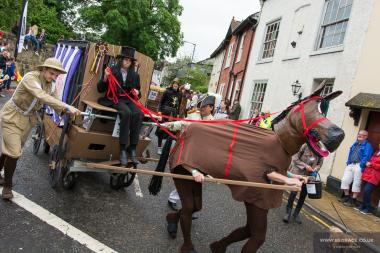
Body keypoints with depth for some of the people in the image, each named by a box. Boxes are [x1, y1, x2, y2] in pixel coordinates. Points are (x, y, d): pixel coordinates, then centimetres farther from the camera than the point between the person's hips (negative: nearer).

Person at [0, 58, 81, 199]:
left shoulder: (50, 85, -3)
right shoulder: (31, 78, -26)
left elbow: (54, 102, -4)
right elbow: (42, 96, -42)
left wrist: (66, 111, -26)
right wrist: (67, 107, -49)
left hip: (28, 120, 7)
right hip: (12, 117, -7)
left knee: (12, 150, 17)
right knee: (14, 152, -9)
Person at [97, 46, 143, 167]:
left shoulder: (135, 75, 16)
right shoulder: (112, 71, 6)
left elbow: (137, 91, 23)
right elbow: (100, 89, 5)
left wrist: (137, 92, -2)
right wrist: (105, 77, -12)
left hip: (129, 100, 4)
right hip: (115, 99, -3)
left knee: (138, 114, -29)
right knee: (126, 113, -35)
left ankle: (132, 149, -24)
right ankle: (122, 150, -31)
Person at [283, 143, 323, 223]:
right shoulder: (305, 146, -15)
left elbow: (319, 164, 6)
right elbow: (295, 158, -11)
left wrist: (314, 170, -13)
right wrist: (305, 166, -18)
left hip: (309, 175, 4)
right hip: (297, 173, -4)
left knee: (303, 195, 8)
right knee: (294, 192, -11)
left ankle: (296, 214, 25)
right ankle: (288, 212, 6)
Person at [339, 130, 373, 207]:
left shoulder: (367, 146, -4)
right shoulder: (355, 144, 18)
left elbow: (366, 157, -13)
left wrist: (361, 166, -20)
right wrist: (348, 163, 11)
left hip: (358, 166, -7)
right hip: (350, 165, 7)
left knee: (356, 184, -1)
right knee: (345, 180, 4)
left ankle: (353, 200, 6)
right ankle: (347, 197, 17)